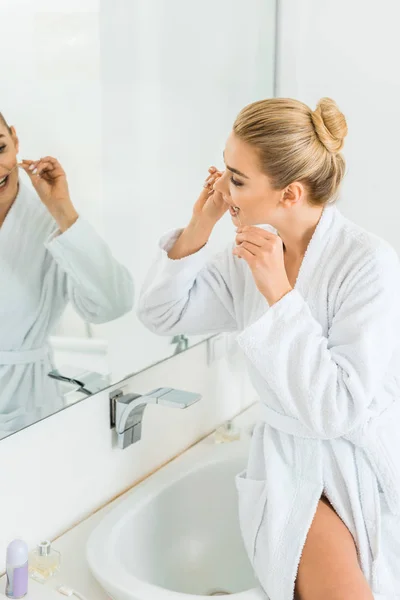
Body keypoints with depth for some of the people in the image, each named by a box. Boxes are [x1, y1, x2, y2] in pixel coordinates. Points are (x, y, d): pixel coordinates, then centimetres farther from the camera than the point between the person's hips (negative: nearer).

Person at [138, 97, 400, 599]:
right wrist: (197, 228, -6)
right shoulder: (251, 254, -1)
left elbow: (339, 409, -22)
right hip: (288, 466, 2)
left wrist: (279, 293, -26)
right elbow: (161, 314, 9)